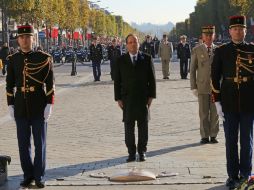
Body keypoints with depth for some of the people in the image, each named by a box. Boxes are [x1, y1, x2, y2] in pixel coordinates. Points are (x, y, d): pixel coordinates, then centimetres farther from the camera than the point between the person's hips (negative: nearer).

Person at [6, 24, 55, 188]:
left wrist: (49, 105, -10)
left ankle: (39, 177, 13)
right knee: (23, 143, 7)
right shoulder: (13, 59, 4)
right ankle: (28, 175, 18)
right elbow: (10, 84, 8)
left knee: (40, 143, 3)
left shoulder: (43, 58, -4)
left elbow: (50, 84, -5)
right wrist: (10, 105, 3)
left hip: (39, 106, -2)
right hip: (20, 107, 2)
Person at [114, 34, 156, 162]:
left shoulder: (147, 59, 5)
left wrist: (151, 96, -1)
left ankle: (142, 152, 14)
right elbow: (117, 81, 5)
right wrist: (118, 98, -1)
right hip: (127, 99, 0)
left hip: (143, 98, 0)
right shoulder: (121, 61, 5)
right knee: (129, 126, 2)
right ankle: (131, 153, 8)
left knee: (143, 125, 4)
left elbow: (152, 79, 5)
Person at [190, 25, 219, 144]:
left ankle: (213, 136, 13)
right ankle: (205, 136, 11)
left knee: (215, 113, 5)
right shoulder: (196, 50, 2)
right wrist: (193, 87, -2)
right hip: (202, 87, -1)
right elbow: (192, 70, 3)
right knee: (204, 113, 3)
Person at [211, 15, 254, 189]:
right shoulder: (221, 51, 2)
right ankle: (233, 176, 16)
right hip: (229, 104, 0)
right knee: (231, 141, 6)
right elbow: (215, 77, 2)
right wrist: (217, 103, -4)